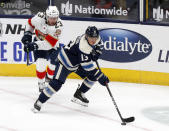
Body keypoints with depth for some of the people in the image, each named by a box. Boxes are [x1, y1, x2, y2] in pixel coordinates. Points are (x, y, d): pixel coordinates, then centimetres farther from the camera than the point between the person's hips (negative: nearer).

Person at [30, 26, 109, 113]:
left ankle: (79, 94, 21)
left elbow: (98, 43, 16)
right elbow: (88, 66, -35)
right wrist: (101, 77, -36)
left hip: (77, 62, 8)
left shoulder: (95, 38, -13)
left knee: (92, 77, 3)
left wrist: (97, 50, -5)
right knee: (56, 84, -21)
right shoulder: (83, 45, -37)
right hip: (65, 61, -8)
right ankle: (39, 102, -11)